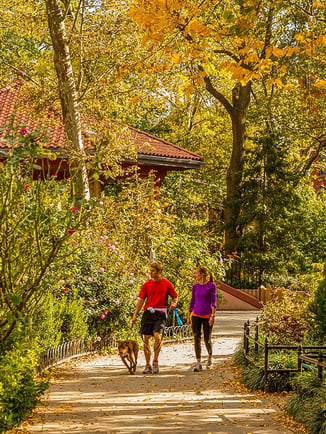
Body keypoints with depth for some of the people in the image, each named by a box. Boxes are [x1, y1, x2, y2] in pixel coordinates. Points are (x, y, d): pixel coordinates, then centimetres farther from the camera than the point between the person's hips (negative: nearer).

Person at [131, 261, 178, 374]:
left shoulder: (167, 284, 3)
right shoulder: (147, 284, 9)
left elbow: (175, 297, 13)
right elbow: (141, 300, 9)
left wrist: (174, 303, -10)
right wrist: (135, 315, 2)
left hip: (160, 314, -3)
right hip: (148, 313, 3)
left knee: (157, 336, -19)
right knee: (146, 339, 3)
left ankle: (155, 361, 0)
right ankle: (148, 365, 13)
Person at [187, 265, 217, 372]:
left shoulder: (211, 286, -5)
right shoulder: (195, 286, 7)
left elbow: (213, 302, -7)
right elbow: (192, 302, 13)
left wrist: (212, 316, -14)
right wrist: (188, 316, 13)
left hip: (207, 316, -3)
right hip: (196, 315, 3)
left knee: (207, 340, 5)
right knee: (196, 339, -4)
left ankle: (210, 358, 32)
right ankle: (198, 363, 0)